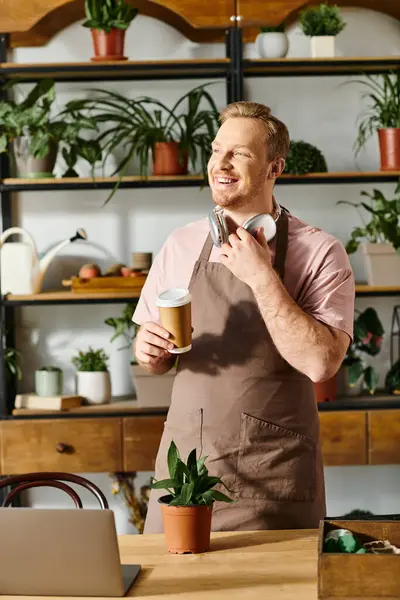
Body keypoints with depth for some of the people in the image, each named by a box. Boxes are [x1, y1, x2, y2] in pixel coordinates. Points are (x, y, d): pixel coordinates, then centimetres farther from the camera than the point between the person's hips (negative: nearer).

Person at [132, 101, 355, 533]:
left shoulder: (319, 253, -6)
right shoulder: (181, 245, 6)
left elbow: (321, 363, -18)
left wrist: (262, 277, -19)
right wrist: (149, 351, -8)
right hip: (184, 463, 3)